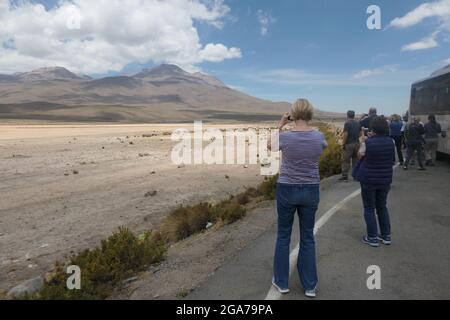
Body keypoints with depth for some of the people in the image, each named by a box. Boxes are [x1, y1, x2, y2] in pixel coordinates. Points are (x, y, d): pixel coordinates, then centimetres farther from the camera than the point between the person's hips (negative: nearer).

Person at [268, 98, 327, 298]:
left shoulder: (285, 136, -14)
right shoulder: (318, 137, -8)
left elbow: (270, 146, 9)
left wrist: (280, 125, 9)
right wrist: (308, 126, 20)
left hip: (287, 190, -2)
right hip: (311, 191, 2)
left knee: (283, 235, 14)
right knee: (307, 237, 14)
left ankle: (282, 282, 25)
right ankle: (310, 286, 23)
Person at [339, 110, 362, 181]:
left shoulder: (347, 123, -10)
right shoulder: (358, 123, 9)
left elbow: (345, 134, -15)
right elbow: (361, 134, 8)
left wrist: (343, 144, -9)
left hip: (349, 144, -6)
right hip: (357, 143, 6)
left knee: (346, 160, -1)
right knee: (356, 160, 11)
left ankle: (345, 176, -1)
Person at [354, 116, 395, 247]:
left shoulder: (368, 142, -18)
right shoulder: (391, 142, -4)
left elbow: (361, 156, -3)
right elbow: (392, 158, 11)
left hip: (369, 180, -5)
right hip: (385, 180, 5)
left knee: (369, 209, 8)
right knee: (382, 207, 20)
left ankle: (372, 238, 14)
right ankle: (386, 236, 26)